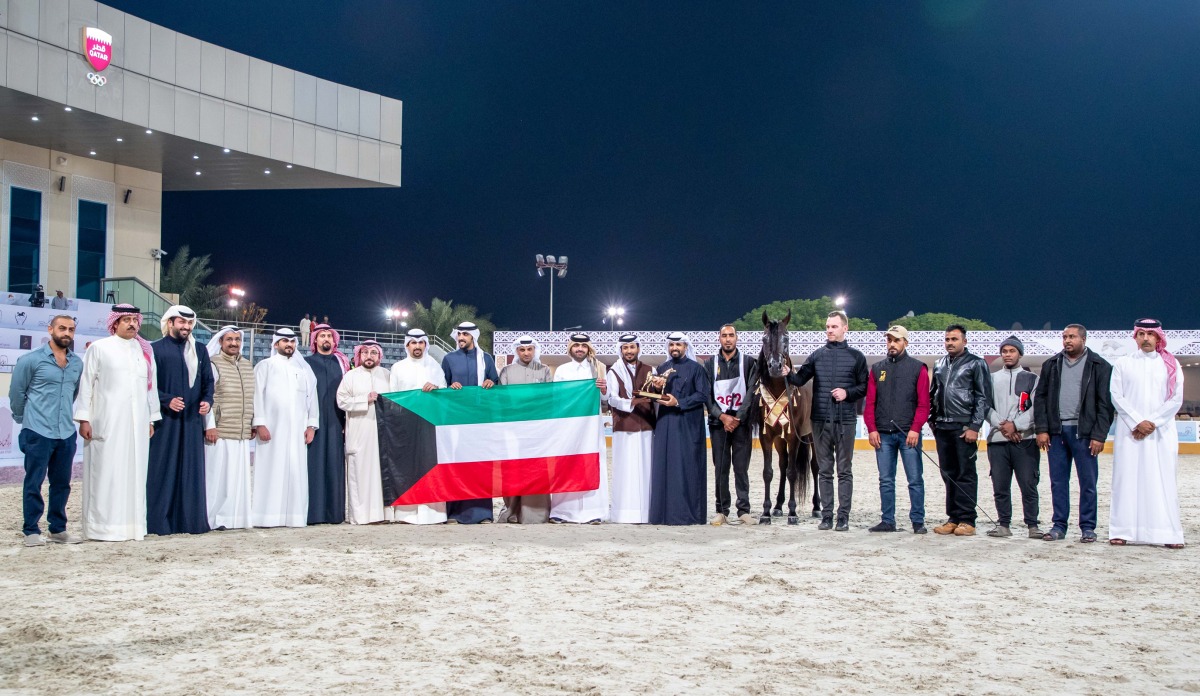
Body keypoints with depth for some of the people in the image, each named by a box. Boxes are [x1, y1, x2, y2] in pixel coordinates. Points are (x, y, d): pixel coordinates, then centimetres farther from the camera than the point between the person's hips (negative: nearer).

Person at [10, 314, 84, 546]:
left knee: (62, 483, 10)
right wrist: (23, 419, 11)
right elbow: (16, 392, 3)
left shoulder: (77, 364, 9)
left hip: (66, 433, 5)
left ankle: (58, 530, 20)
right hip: (38, 433, -5)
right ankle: (31, 531, 9)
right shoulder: (30, 360, -5)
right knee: (34, 483, 1)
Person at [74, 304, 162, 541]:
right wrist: (83, 419, -6)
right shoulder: (99, 348, 3)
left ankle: (133, 524, 8)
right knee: (106, 473, -4)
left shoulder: (145, 351, 14)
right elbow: (85, 384, 1)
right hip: (106, 422, -4)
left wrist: (151, 419, 12)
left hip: (137, 423, 4)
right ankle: (103, 526, -1)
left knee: (134, 473, 3)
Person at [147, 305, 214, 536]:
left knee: (192, 469, 4)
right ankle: (159, 522, 1)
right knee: (163, 470, -3)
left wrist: (207, 401, -2)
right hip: (165, 420, -4)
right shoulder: (156, 349, 0)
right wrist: (167, 400, -17)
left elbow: (208, 381, 15)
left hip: (192, 420, 4)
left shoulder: (199, 351, 14)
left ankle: (190, 519, 9)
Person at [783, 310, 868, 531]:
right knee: (824, 471, 7)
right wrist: (788, 374, -17)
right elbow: (800, 379, 3)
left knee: (844, 471, 3)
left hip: (845, 421, -2)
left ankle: (843, 517, 6)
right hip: (820, 421, 2)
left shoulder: (856, 357, 3)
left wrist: (848, 393, -13)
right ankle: (826, 516, 13)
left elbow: (865, 387, 4)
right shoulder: (817, 356, 8)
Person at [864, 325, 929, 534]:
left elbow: (923, 403, -2)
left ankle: (918, 522, 4)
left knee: (915, 479, -1)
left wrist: (915, 429, -13)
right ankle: (887, 521, 12)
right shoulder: (877, 368, 12)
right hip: (883, 434, 3)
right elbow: (870, 403, 9)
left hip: (908, 433, -3)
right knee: (886, 480, 6)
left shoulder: (918, 368, 4)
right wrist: (871, 429, -2)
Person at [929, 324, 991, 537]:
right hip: (942, 427, 6)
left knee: (966, 474, -4)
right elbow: (932, 394, 23)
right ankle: (953, 519, 14)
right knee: (948, 474, 8)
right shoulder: (940, 365, 17)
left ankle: (967, 520, -1)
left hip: (964, 427, -6)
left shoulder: (976, 364, 0)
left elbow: (983, 397, -5)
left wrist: (974, 426, -11)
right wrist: (932, 420, 13)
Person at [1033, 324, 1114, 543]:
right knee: (1058, 482, 5)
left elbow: (1105, 403, -2)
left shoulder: (1099, 366, 2)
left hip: (1084, 432, -3)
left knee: (1088, 482, 0)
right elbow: (1040, 398, 12)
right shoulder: (1051, 365, 12)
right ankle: (1059, 526, 12)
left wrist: (1099, 435, -9)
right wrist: (1042, 429, 2)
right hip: (1056, 432, 3)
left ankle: (1087, 528, 8)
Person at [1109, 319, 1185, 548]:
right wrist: (1137, 422, -10)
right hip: (1129, 431, 0)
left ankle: (1169, 534, -3)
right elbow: (1117, 397, 1)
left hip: (1162, 432, 0)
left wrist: (1152, 422, -9)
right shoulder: (1123, 364, 9)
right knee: (1127, 479, -3)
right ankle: (1122, 531, -2)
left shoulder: (1170, 364, 9)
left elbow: (1176, 399, 2)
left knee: (1163, 481, -3)